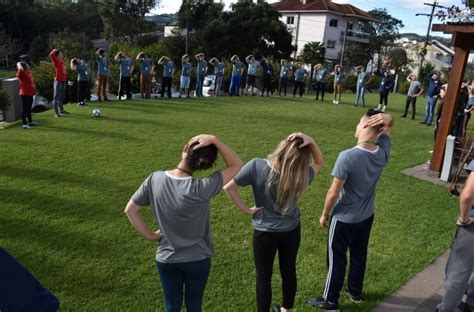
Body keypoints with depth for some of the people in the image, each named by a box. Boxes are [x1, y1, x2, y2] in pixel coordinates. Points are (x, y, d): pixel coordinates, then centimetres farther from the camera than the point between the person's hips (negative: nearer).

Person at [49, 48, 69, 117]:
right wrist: (55, 50, -7)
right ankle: (56, 113, -4)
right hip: (58, 81, -8)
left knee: (62, 97, 17)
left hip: (63, 81, 8)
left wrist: (65, 79, 14)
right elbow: (51, 55, -24)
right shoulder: (56, 61, -7)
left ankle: (61, 110, 30)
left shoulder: (61, 61, 14)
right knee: (57, 97, -5)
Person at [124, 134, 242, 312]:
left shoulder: (155, 179, -16)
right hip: (197, 259, -3)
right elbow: (236, 166, -22)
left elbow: (130, 210, -6)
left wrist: (150, 235, 1)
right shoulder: (200, 189, -29)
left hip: (166, 258, 3)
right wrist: (214, 140, -29)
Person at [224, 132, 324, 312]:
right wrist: (311, 142, -18)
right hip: (292, 230, 3)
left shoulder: (257, 166, -25)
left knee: (263, 277, 14)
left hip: (264, 232, -2)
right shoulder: (301, 176, -18)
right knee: (289, 271, 23)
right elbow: (319, 163, 1)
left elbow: (229, 187, -21)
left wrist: (245, 209, -12)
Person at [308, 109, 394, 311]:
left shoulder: (347, 157, -31)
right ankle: (355, 292, 43)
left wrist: (324, 214, -7)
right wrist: (384, 119, -18)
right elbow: (389, 124, 6)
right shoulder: (383, 153, -12)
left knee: (337, 259, 11)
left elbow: (333, 193, -24)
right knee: (359, 256, 23)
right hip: (367, 217, 6)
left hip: (344, 219, -6)